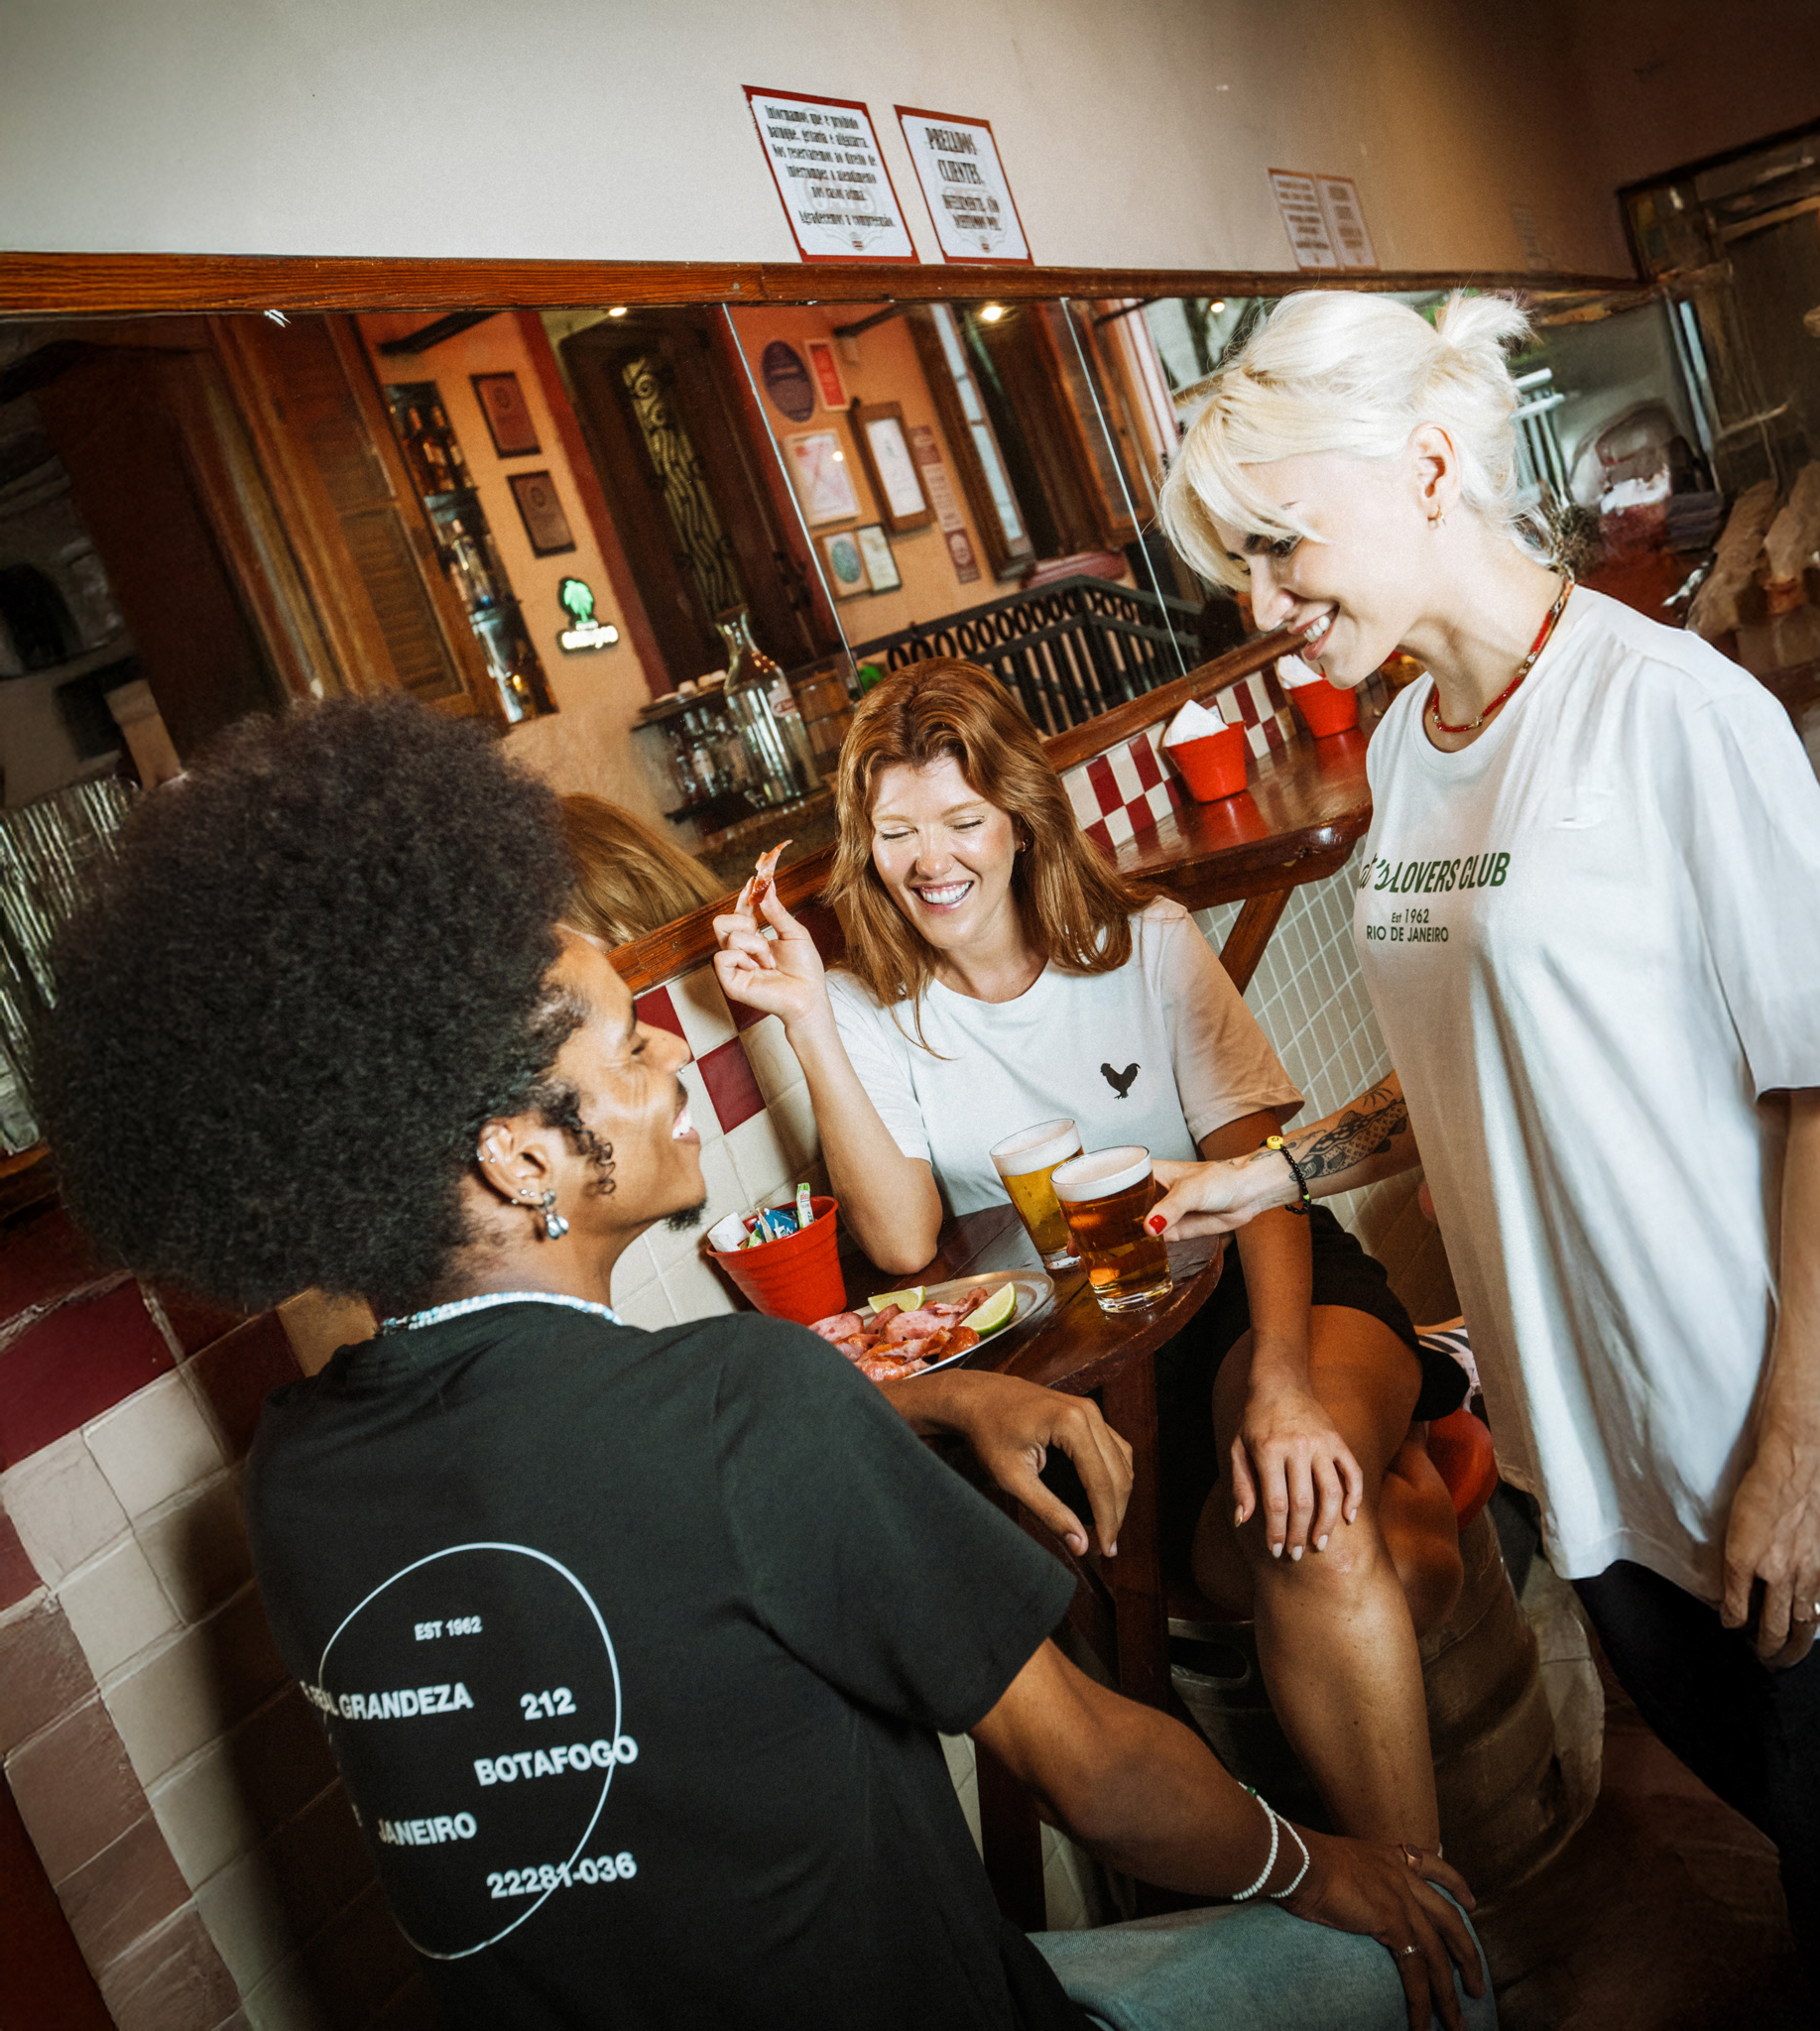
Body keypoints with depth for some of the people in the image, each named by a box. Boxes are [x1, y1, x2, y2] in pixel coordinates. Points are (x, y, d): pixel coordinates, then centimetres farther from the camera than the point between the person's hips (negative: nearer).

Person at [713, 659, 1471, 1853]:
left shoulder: (1144, 942, 0)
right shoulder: (873, 1013, 2)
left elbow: (1260, 1171, -9)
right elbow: (904, 1241, -11)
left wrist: (1283, 1381, -27)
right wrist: (808, 1022, -18)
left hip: (1245, 1276, 0)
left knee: (1313, 1519, -31)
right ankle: (1391, 1460, 11)